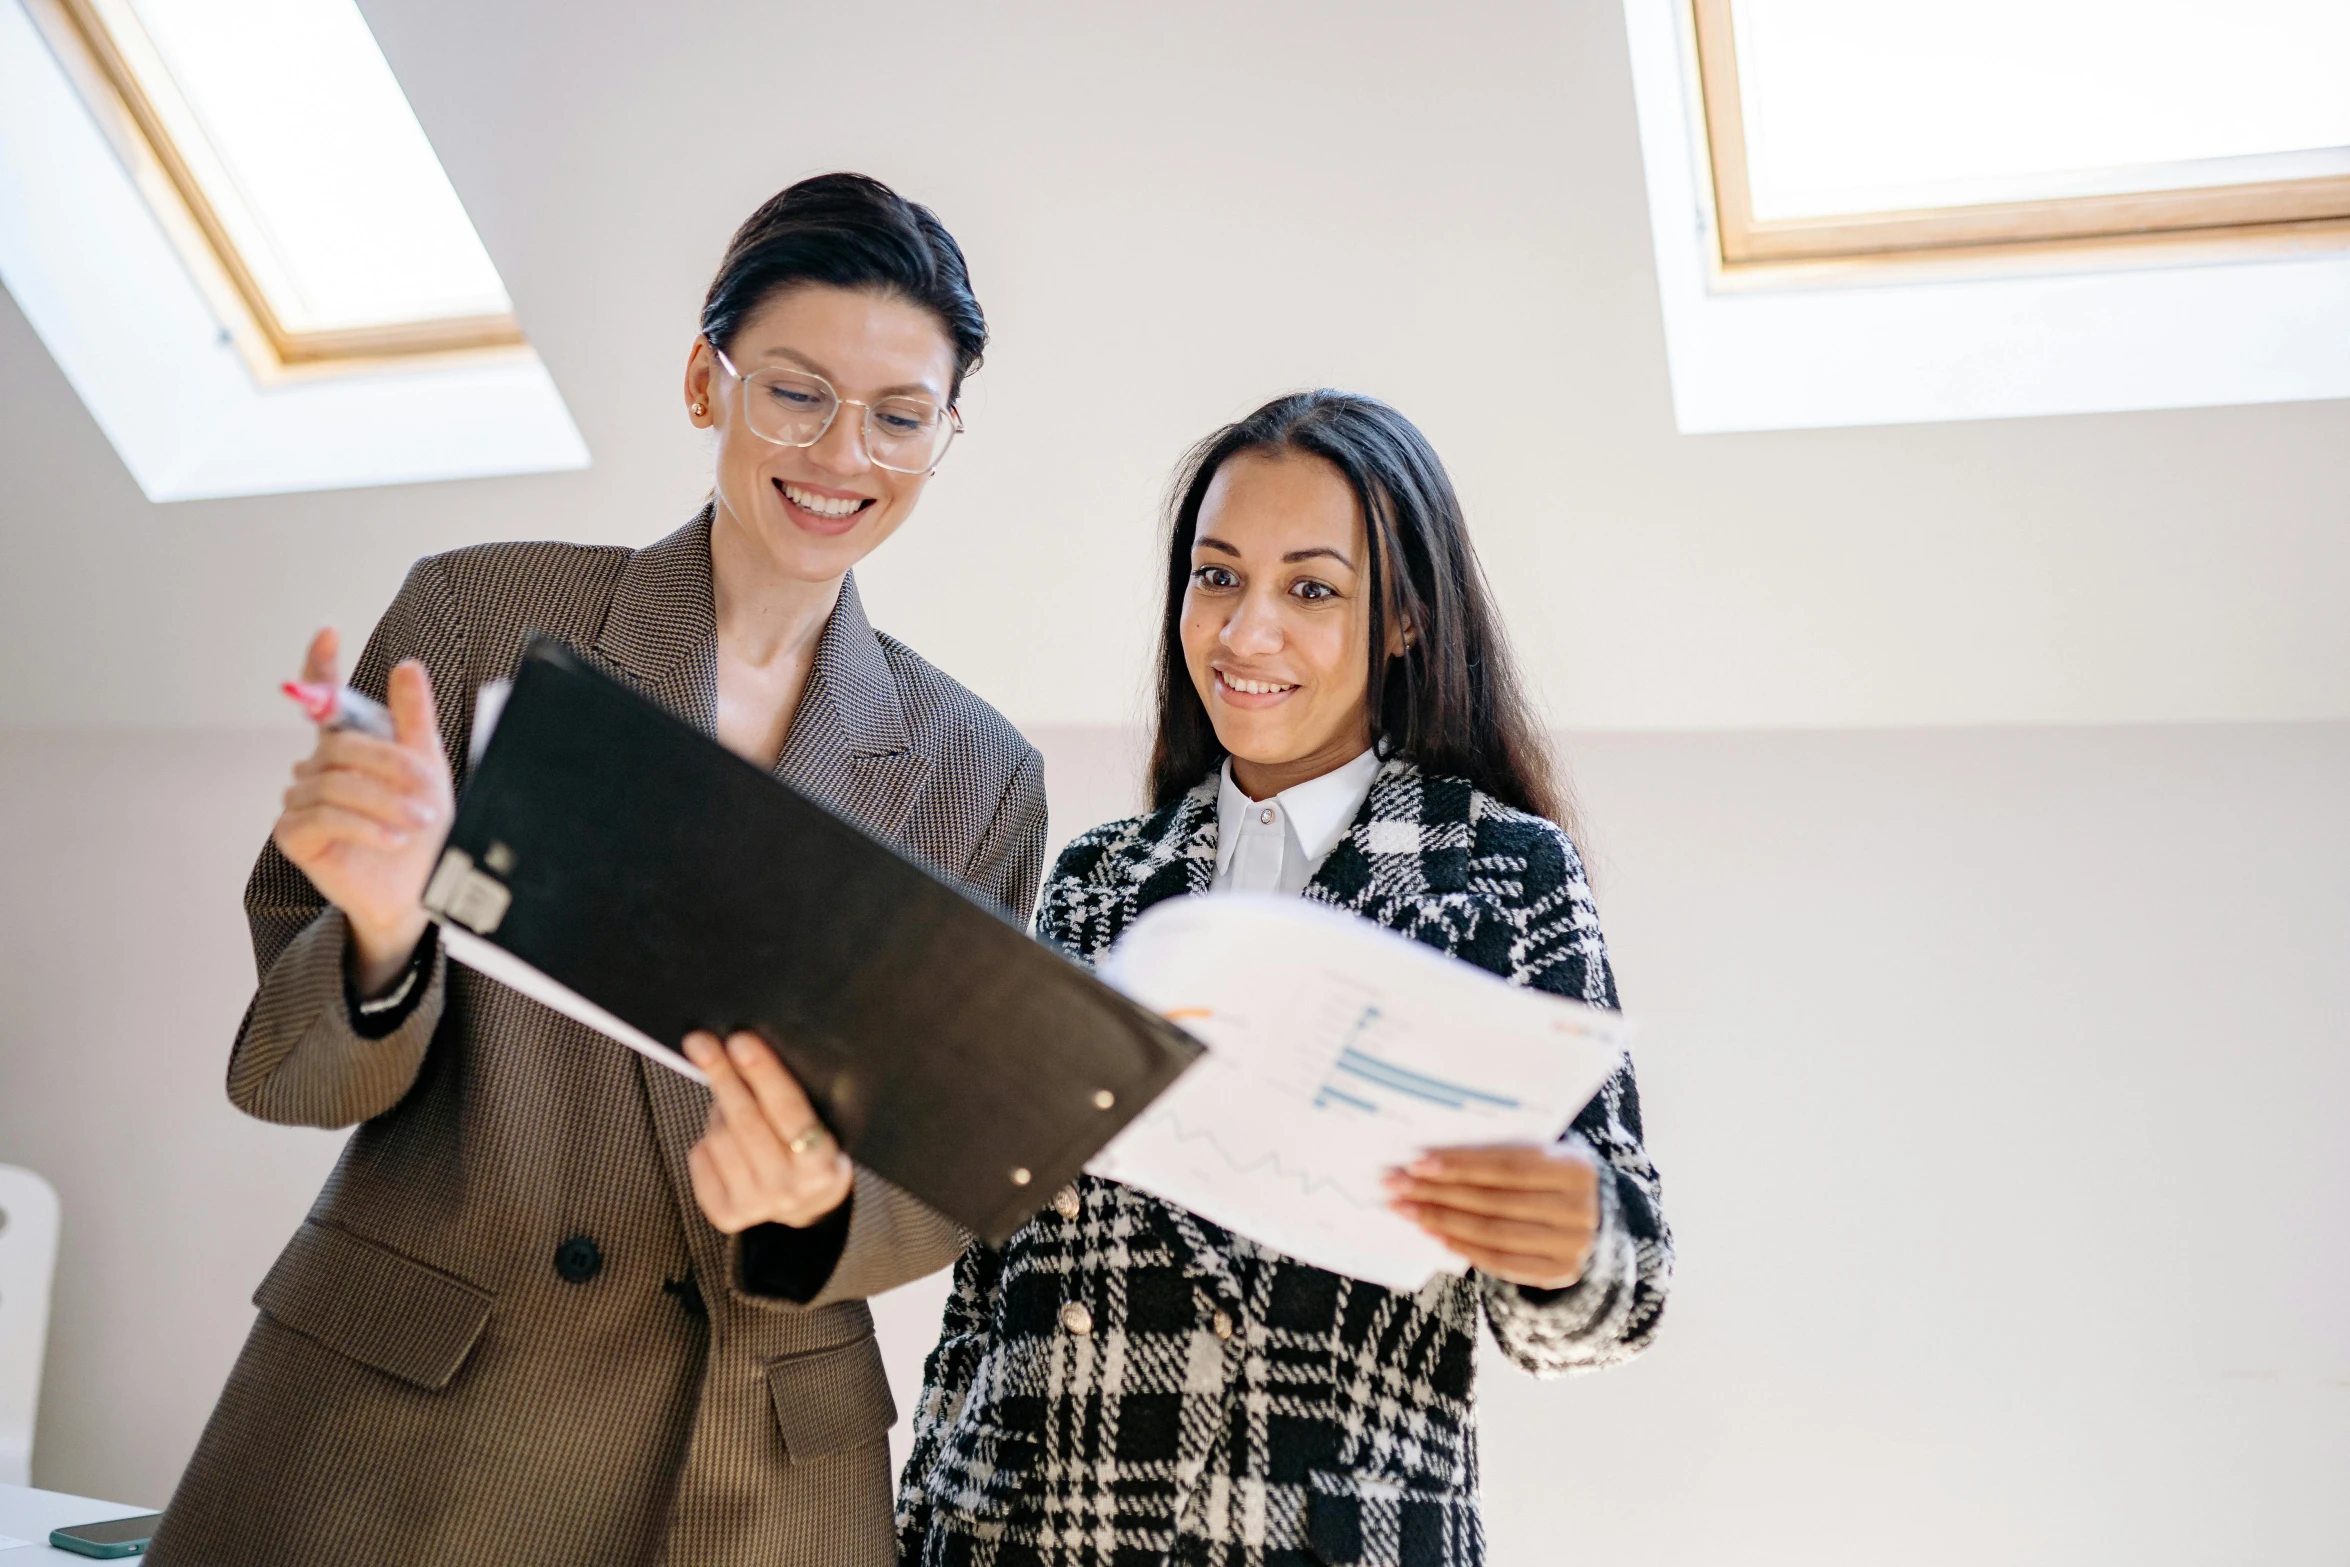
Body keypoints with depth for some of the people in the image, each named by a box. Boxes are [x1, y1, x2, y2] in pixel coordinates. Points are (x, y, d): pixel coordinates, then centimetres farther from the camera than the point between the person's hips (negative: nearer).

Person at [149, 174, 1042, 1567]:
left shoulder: (980, 774, 1)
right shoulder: (479, 614, -4)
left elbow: (955, 1177, 2)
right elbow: (289, 1073, -3)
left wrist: (823, 1202, -19)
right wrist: (381, 930, -24)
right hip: (393, 1430, -1)